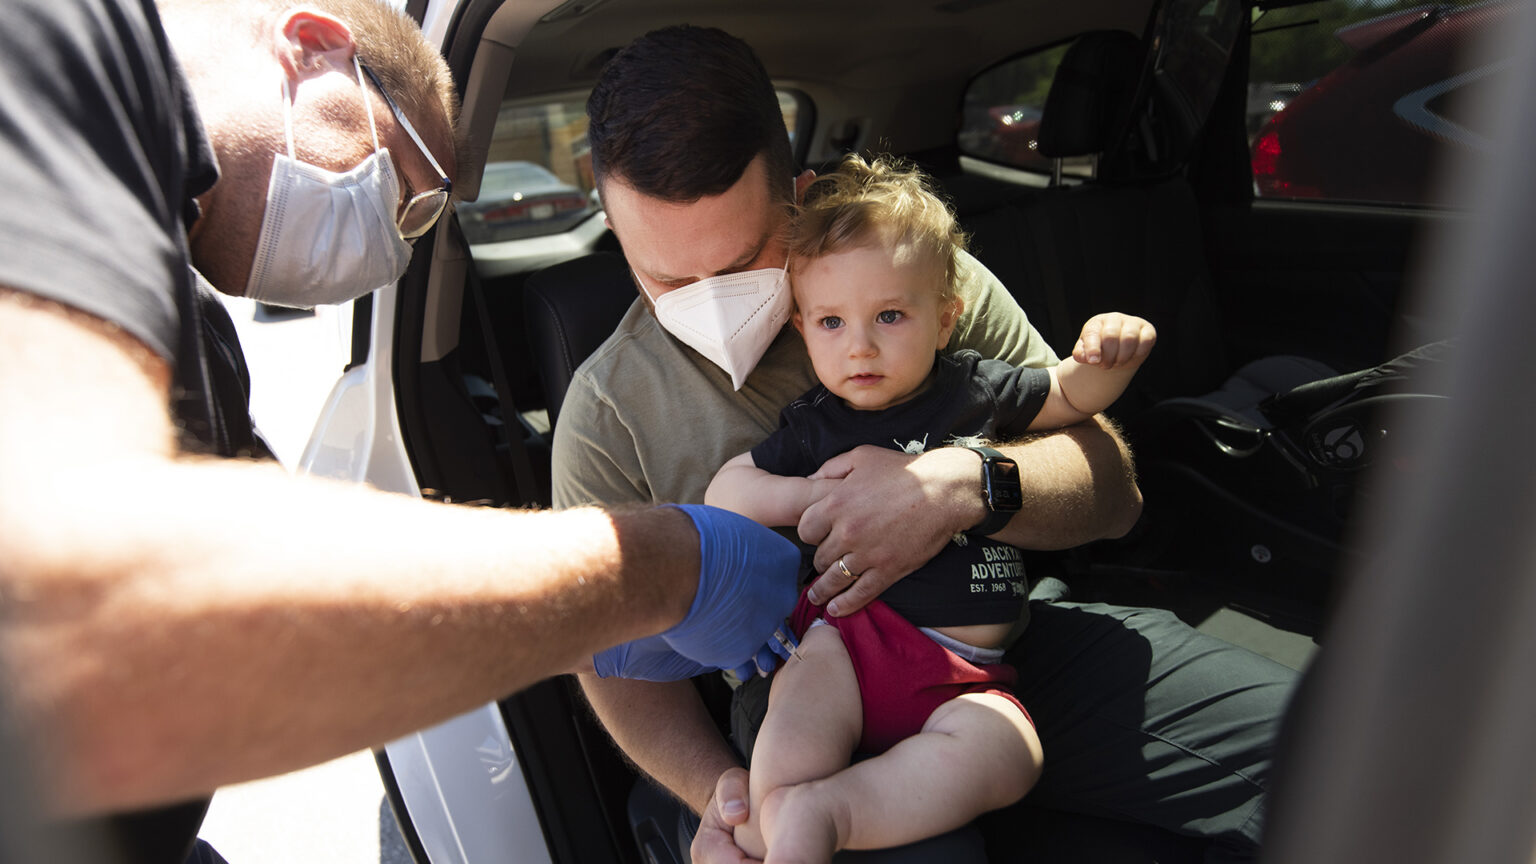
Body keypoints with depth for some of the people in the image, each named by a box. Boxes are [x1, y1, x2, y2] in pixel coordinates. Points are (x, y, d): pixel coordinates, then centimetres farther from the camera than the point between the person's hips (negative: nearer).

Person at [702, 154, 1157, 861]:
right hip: (848, 634, -2)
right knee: (798, 733, -33)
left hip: (964, 670, 2)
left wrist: (1107, 354, 0)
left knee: (1007, 749, -27)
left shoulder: (977, 389, 8)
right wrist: (816, 494, -9)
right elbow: (722, 495, 6)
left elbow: (1072, 396, 23)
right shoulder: (813, 426, 4)